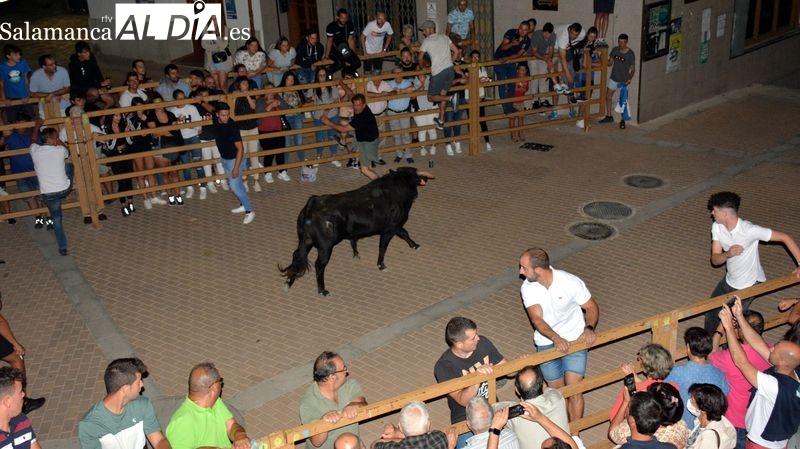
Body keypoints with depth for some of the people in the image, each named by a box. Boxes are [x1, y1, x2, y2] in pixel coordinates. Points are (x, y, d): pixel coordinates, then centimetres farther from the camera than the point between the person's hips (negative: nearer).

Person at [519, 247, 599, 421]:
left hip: (574, 340, -2)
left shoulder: (571, 282, -20)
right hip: (547, 342, 2)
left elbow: (592, 307, -7)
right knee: (557, 391, 10)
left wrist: (589, 328, -26)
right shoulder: (528, 288, -15)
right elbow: (537, 320, -23)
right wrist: (556, 338, -40)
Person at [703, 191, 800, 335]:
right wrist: (728, 254, -34)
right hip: (729, 280, 7)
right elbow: (715, 260, -11)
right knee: (711, 311, 17)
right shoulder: (717, 227, -13)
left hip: (749, 285, -6)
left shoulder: (749, 230, -31)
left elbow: (785, 237, -24)